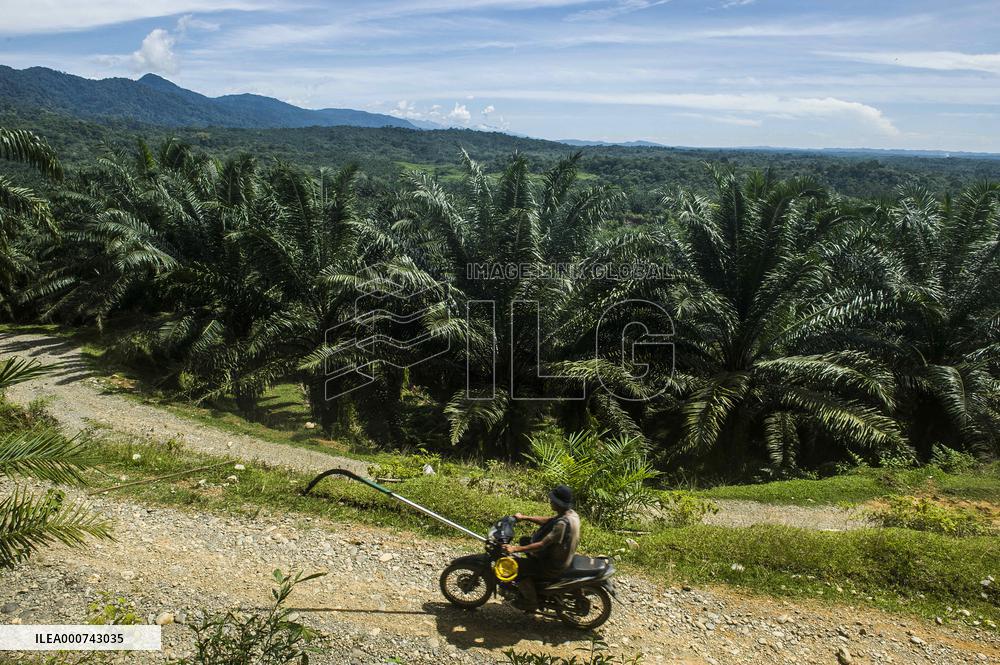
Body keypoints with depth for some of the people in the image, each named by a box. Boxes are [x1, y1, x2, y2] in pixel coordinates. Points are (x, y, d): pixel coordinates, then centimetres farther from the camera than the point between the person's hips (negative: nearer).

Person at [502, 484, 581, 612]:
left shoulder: (563, 523, -31)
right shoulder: (571, 513, -3)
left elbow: (542, 545, -31)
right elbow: (546, 521, 10)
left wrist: (515, 549, -30)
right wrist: (524, 518, 8)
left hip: (554, 566, -10)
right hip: (563, 557, 10)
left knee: (517, 567, -13)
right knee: (525, 541, 23)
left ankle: (531, 603, 1)